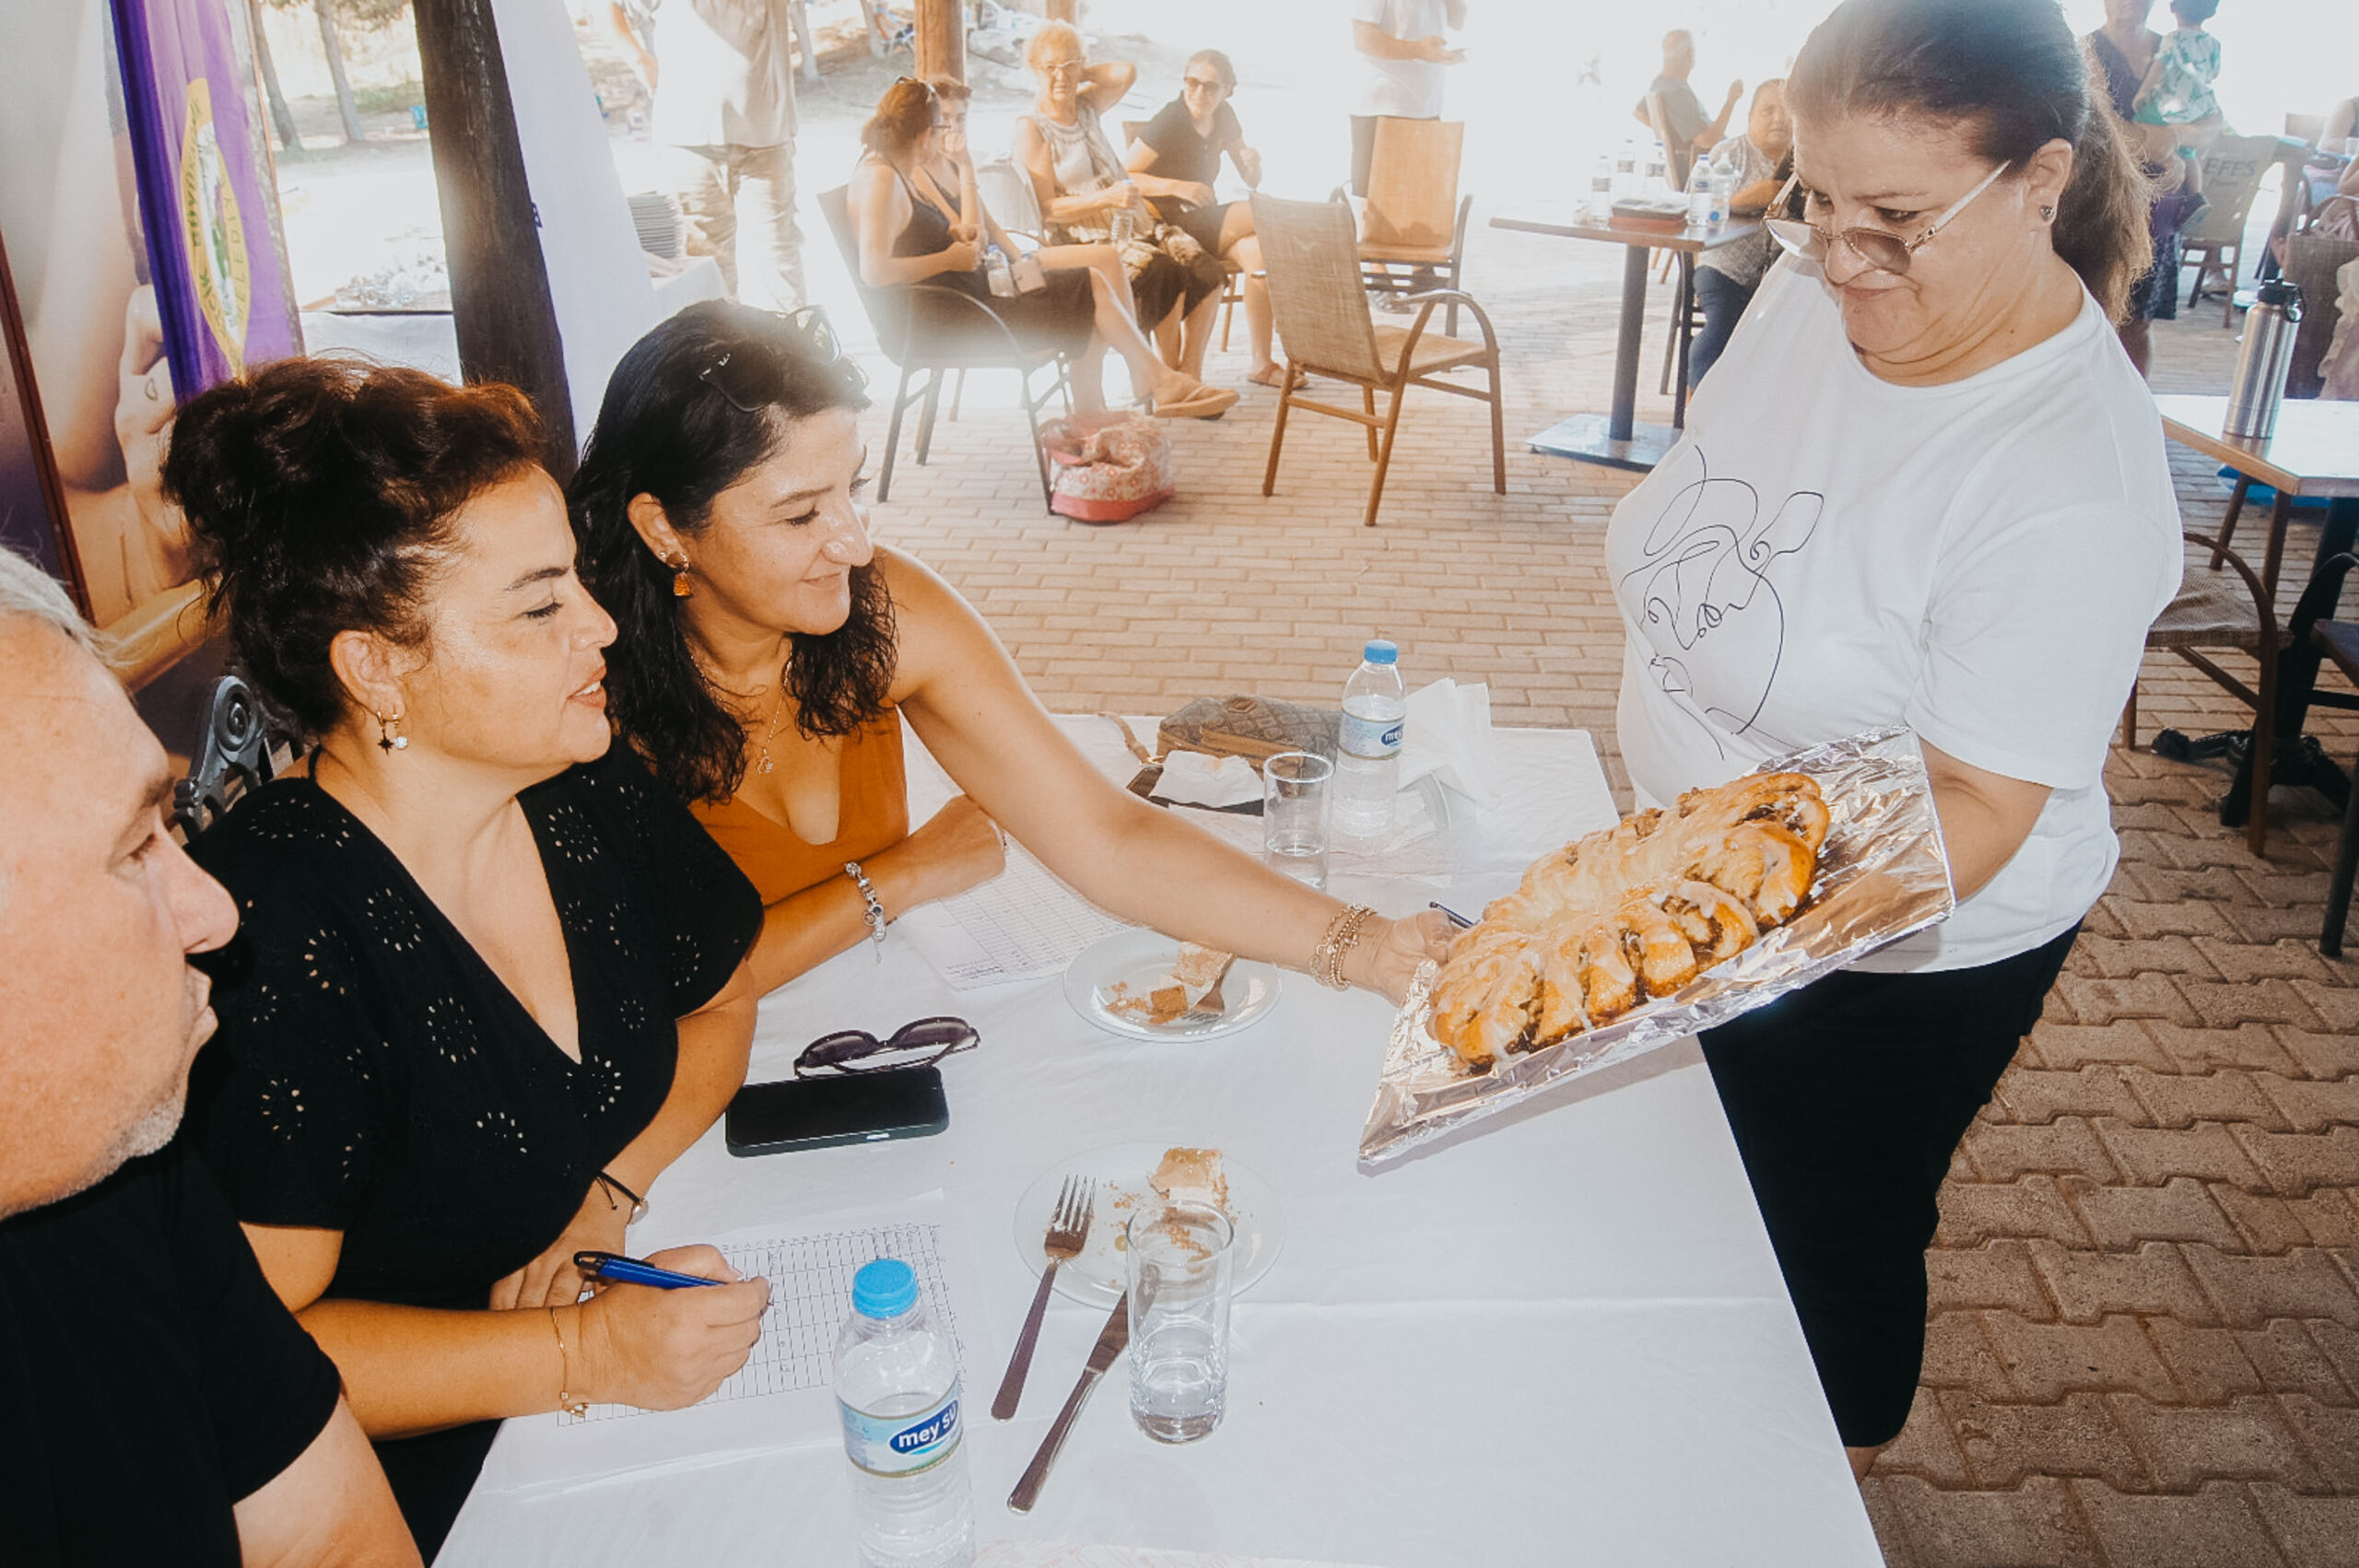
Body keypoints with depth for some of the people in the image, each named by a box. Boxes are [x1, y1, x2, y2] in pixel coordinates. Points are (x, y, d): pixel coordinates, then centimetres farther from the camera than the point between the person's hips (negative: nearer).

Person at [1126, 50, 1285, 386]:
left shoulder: (1224, 118, 9)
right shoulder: (1169, 121, -11)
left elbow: (1252, 182, 15)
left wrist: (1253, 164, -8)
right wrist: (1177, 186, -23)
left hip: (1204, 225, 6)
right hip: (1168, 226, -6)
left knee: (1258, 252, -24)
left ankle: (1261, 364, -18)